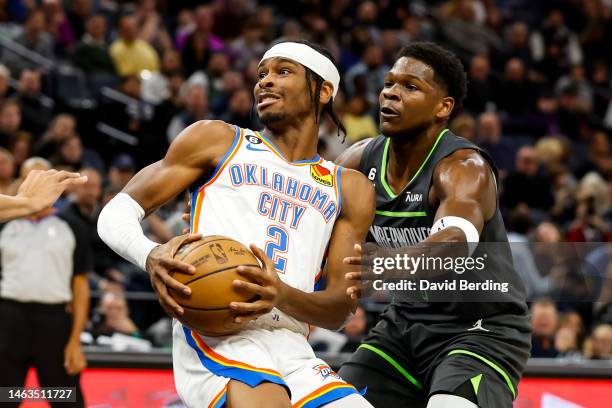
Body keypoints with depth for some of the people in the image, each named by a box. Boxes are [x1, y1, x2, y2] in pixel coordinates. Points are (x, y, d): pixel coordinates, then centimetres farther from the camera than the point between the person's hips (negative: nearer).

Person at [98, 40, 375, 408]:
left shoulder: (351, 189, 20)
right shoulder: (218, 141, 15)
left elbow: (339, 310, 10)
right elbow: (117, 212, 11)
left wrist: (283, 297, -14)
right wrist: (150, 256, -13)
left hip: (294, 351, 4)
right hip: (217, 341, -4)